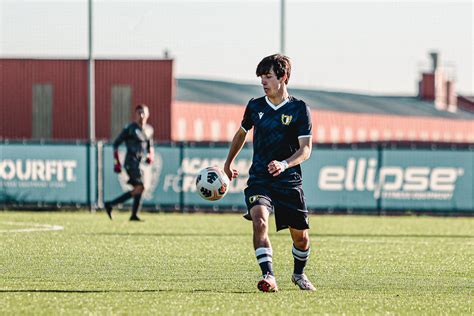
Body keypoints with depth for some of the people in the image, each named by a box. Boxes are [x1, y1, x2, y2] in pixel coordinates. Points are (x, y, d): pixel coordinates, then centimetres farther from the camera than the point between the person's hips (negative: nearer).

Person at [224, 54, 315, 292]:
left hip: (289, 182, -1)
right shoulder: (255, 106, 5)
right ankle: (268, 277, -33)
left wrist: (284, 164, -28)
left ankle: (299, 274, 38)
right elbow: (241, 133, 24)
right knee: (259, 220, -27)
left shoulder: (299, 109, -5)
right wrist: (228, 164, 30)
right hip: (259, 180, 1)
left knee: (301, 237, 8)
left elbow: (305, 149, -10)